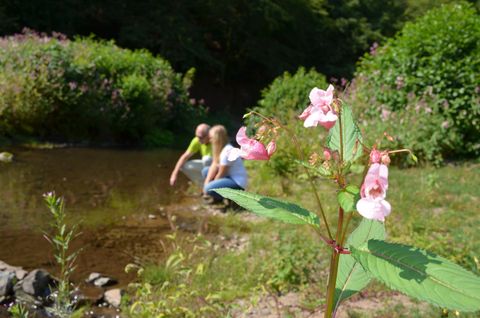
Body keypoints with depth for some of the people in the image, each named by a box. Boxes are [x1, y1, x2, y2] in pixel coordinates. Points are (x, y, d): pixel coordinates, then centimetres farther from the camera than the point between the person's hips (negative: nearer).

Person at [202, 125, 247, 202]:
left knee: (209, 189, -25)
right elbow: (214, 166, 4)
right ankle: (218, 197, 12)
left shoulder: (227, 151, -24)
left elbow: (221, 174, -18)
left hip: (238, 183, -10)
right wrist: (206, 182, -7)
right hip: (229, 177, 10)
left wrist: (208, 186, -7)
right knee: (205, 171, 13)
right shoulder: (220, 148, 5)